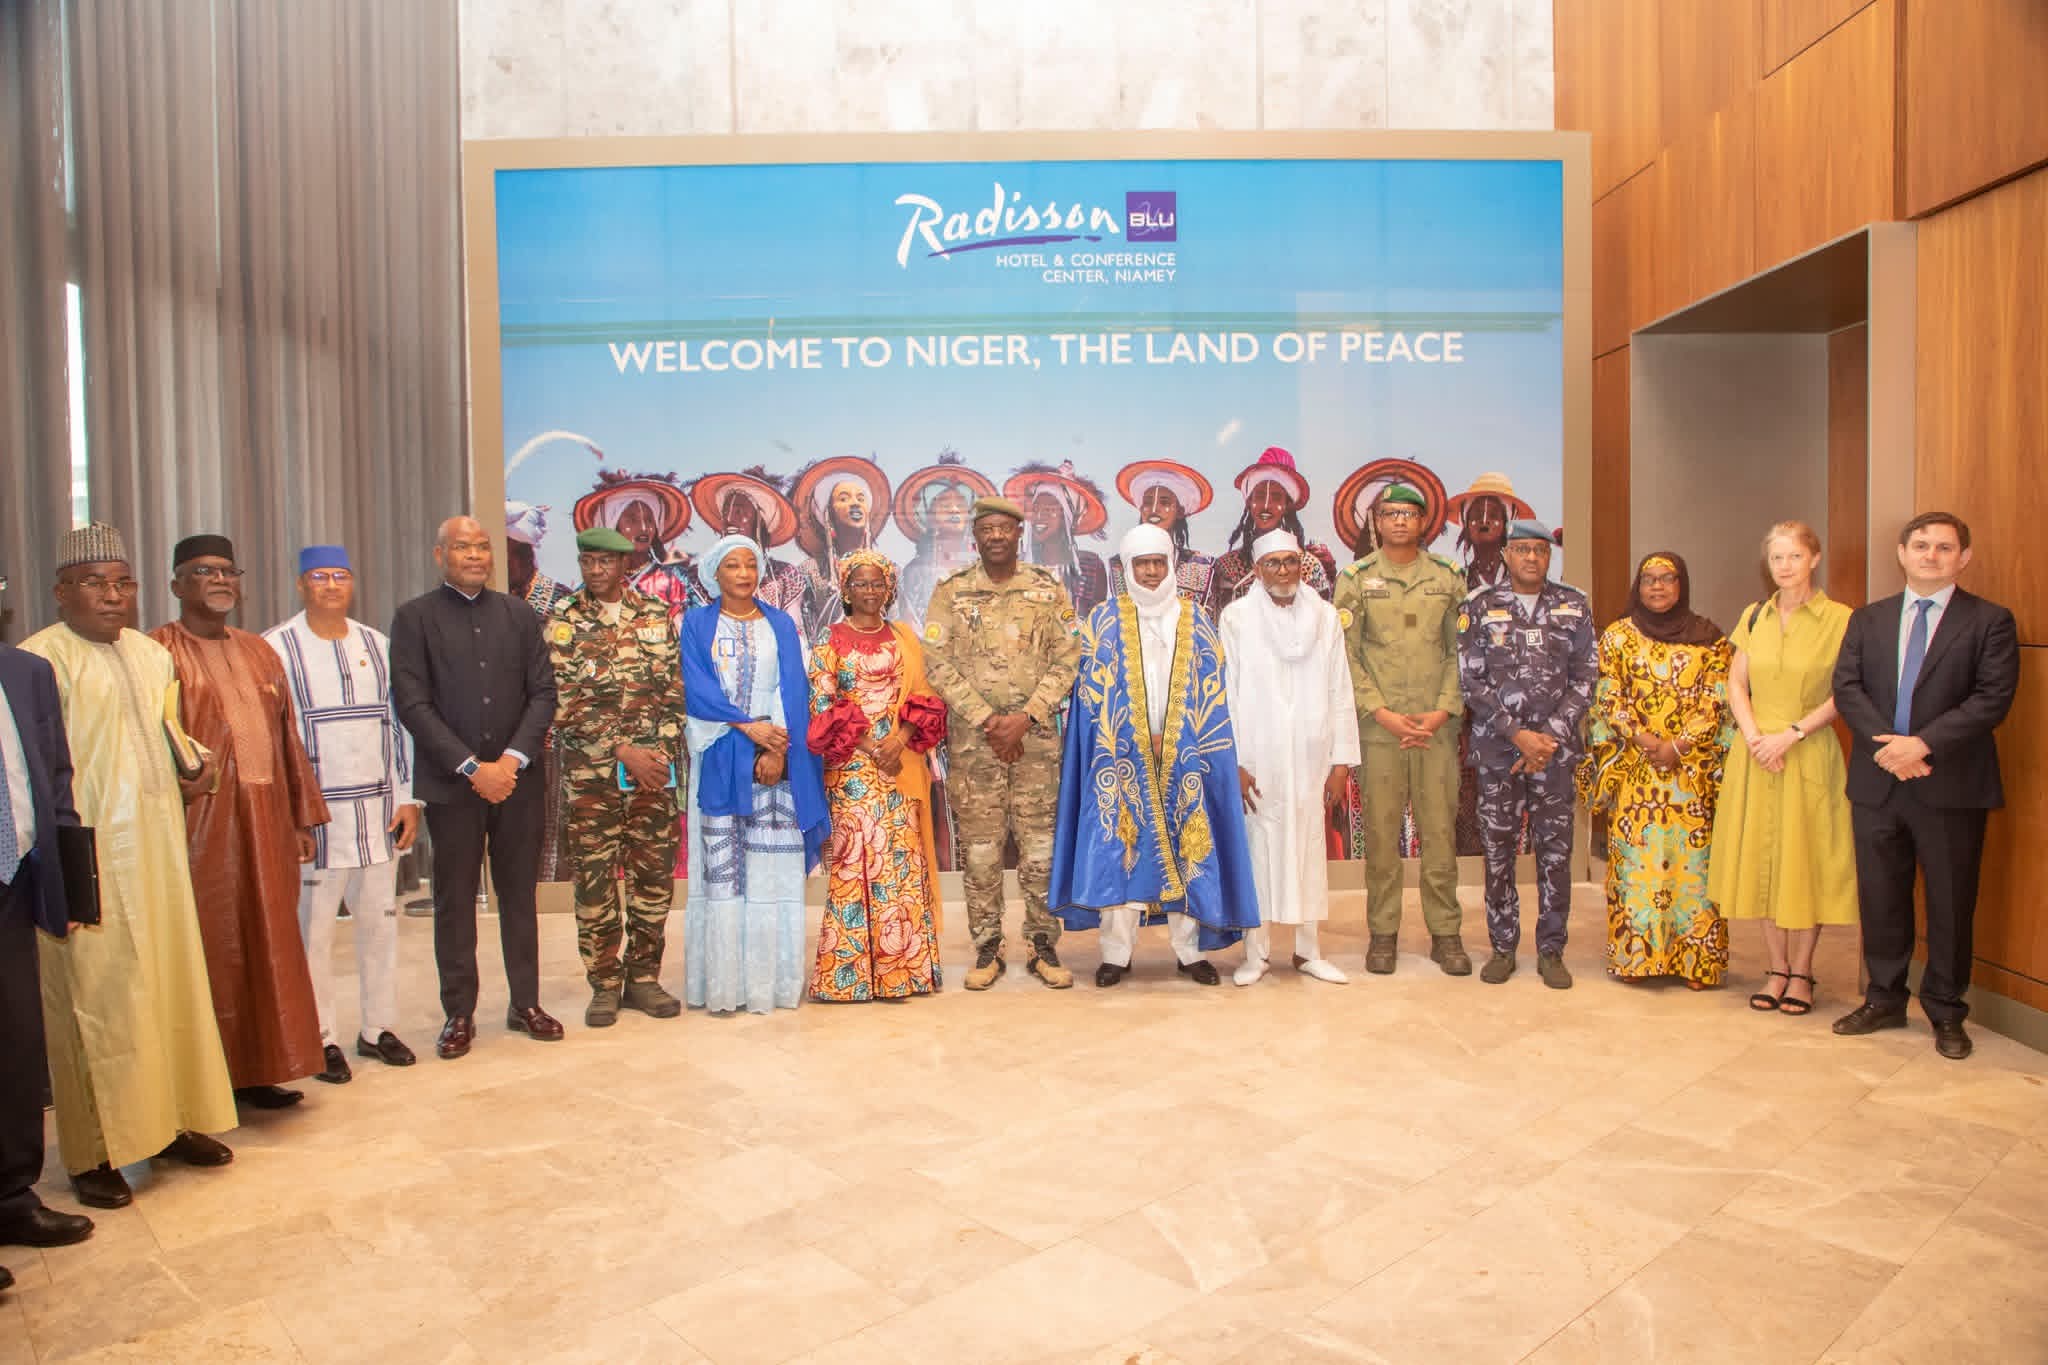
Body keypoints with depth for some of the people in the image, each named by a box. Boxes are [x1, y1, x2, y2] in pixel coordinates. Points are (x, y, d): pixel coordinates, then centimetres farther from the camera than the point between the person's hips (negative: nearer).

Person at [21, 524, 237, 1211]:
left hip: (158, 845, 7)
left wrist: (195, 765, 3)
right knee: (94, 995, 1)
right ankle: (94, 1152, 14)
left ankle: (172, 1120, 26)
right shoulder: (41, 659, -10)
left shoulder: (152, 653, 12)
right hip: (89, 855, -6)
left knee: (172, 980, 12)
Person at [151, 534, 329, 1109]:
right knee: (210, 950, 1)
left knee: (265, 946, 10)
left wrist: (302, 816, 13)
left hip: (266, 819, 6)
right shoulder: (158, 651, -2)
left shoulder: (259, 651, 15)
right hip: (201, 821, -5)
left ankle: (256, 1070, 21)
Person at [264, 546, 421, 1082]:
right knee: (313, 928, 1)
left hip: (379, 810, 4)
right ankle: (320, 1038, 15)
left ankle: (378, 1027, 22)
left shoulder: (377, 645, 11)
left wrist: (408, 799, 6)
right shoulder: (275, 648, -2)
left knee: (380, 921, 10)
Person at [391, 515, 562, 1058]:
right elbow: (412, 704, -6)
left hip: (517, 779, 2)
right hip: (451, 783, -2)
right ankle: (459, 1014, 16)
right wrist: (472, 768, -13)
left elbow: (543, 692, 4)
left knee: (519, 893, 10)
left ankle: (525, 1003, 21)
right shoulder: (414, 617, 0)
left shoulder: (520, 615, 8)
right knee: (454, 901, 5)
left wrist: (514, 758, -10)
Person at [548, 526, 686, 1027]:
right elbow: (564, 704, -7)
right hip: (591, 772, -2)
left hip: (654, 768, 2)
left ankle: (643, 976, 21)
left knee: (655, 875, 7)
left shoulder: (657, 616, 7)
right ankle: (605, 984, 17)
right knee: (595, 880, 3)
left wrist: (664, 752, -5)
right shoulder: (561, 621, 0)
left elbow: (675, 690, 7)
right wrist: (623, 752, -13)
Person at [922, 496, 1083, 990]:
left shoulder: (1048, 589, 5)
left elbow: (1066, 659, 0)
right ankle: (987, 948, 15)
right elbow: (938, 662, -3)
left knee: (1040, 843, 3)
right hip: (973, 737, 0)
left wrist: (1026, 718, -11)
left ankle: (1043, 946, 15)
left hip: (1037, 735, 0)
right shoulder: (950, 591, 3)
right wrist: (985, 720, -11)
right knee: (979, 846, 4)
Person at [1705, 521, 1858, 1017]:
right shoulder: (1754, 617, 8)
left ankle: (1801, 972, 17)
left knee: (1804, 858, 3)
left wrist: (1791, 734, -15)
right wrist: (1754, 736, -8)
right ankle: (1777, 968, 19)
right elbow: (1735, 683, 7)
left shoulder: (1840, 620, -5)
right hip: (1755, 754, 4)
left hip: (1810, 754, -4)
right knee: (1761, 858, 7)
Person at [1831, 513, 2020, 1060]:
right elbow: (1846, 687, 0)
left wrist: (1923, 742, -20)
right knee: (1880, 898, 12)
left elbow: (1993, 697, -10)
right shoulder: (1867, 619, 10)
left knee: (1950, 904, 7)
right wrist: (1886, 744, -14)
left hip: (1951, 786, -3)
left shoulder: (1989, 621, 0)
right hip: (1877, 782, 3)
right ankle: (1884, 1000, 26)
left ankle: (1946, 1013, 22)